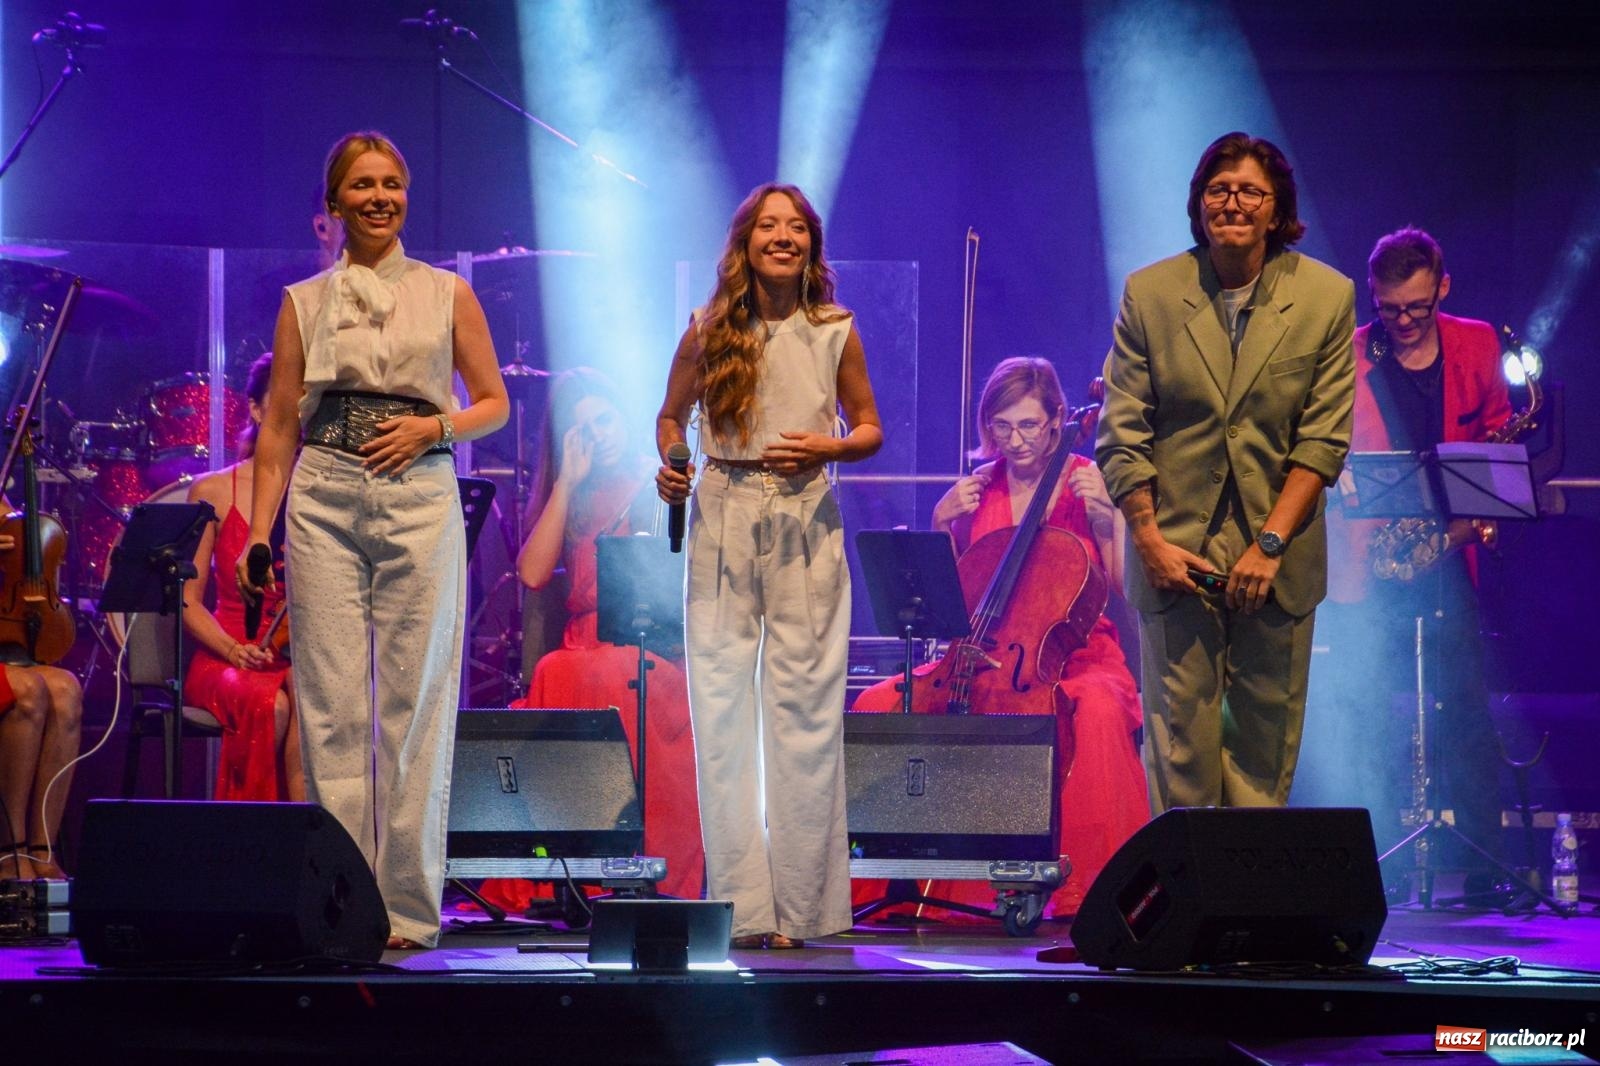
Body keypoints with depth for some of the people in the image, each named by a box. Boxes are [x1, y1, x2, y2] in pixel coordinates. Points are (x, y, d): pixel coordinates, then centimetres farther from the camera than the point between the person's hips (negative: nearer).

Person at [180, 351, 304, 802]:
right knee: (267, 704, -35)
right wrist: (234, 650, -14)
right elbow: (189, 600, 3)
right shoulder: (214, 492, 6)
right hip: (226, 659, -1)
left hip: (306, 658, 1)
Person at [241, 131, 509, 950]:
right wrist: (258, 529, 0)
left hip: (419, 499, -1)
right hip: (324, 502, 1)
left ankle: (408, 906, 1)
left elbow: (494, 405, 11)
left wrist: (434, 426, -8)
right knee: (331, 701, -2)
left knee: (414, 701, -3)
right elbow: (278, 426, 10)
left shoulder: (447, 295, 9)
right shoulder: (304, 303, 11)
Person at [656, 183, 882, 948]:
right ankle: (742, 907, 3)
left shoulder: (836, 333, 3)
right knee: (721, 707, -1)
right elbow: (670, 416, 15)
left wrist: (827, 448, -10)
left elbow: (870, 429, 11)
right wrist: (667, 465, -5)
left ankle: (801, 906, 4)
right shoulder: (708, 333, 3)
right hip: (722, 522, 1)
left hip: (806, 526, -1)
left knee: (804, 709, -2)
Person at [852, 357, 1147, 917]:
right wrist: (943, 522, -2)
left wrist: (1104, 517, -15)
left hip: (1075, 656, -3)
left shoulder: (1091, 484, 3)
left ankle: (1089, 888, -32)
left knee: (1098, 711, -40)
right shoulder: (977, 491, 11)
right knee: (880, 704, -21)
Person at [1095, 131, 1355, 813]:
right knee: (1179, 735, 0)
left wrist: (1271, 542, -11)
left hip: (1277, 561, 0)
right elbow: (1121, 434, 2)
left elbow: (1324, 438, -3)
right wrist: (1148, 539, -7)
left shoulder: (1327, 297, 0)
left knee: (1265, 742, 4)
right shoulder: (1149, 293, 1)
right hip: (1177, 551, 0)